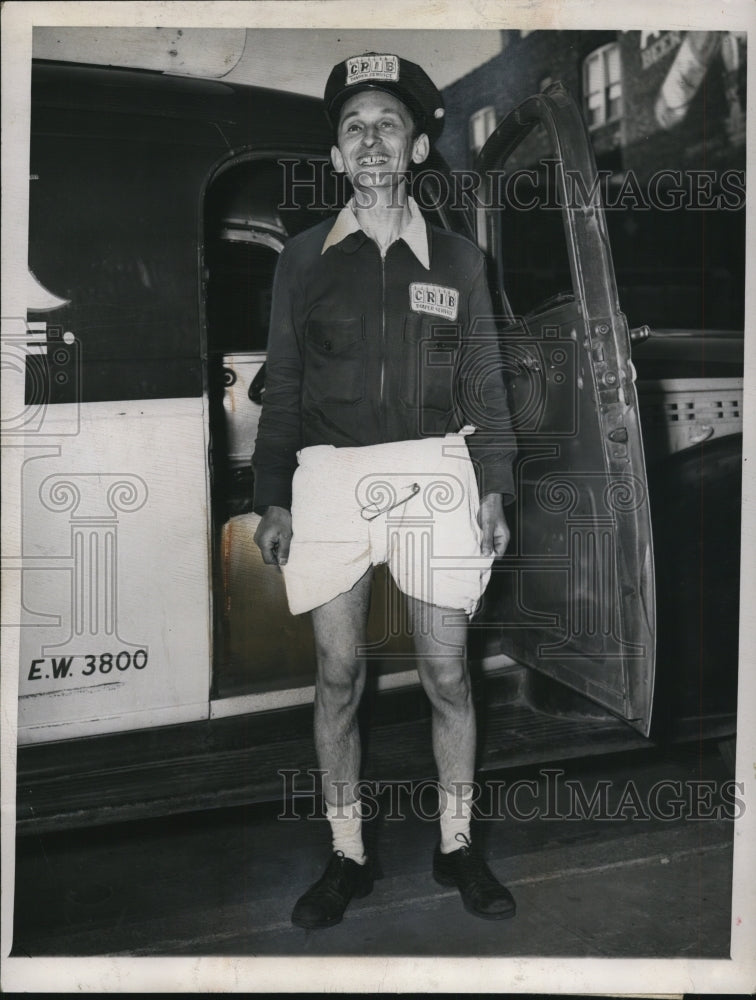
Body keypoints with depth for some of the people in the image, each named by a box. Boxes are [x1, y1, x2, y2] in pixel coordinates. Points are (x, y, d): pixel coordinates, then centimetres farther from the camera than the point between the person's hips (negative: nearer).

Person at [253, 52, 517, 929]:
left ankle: (456, 848, 24)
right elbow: (282, 386, 9)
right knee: (337, 678, 5)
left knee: (447, 676, 4)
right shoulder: (304, 258, 9)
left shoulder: (456, 259, 10)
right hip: (329, 478, 1)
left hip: (435, 476, 0)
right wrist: (271, 498, 4)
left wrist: (495, 489, 2)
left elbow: (484, 385, 10)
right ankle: (347, 858, 22)